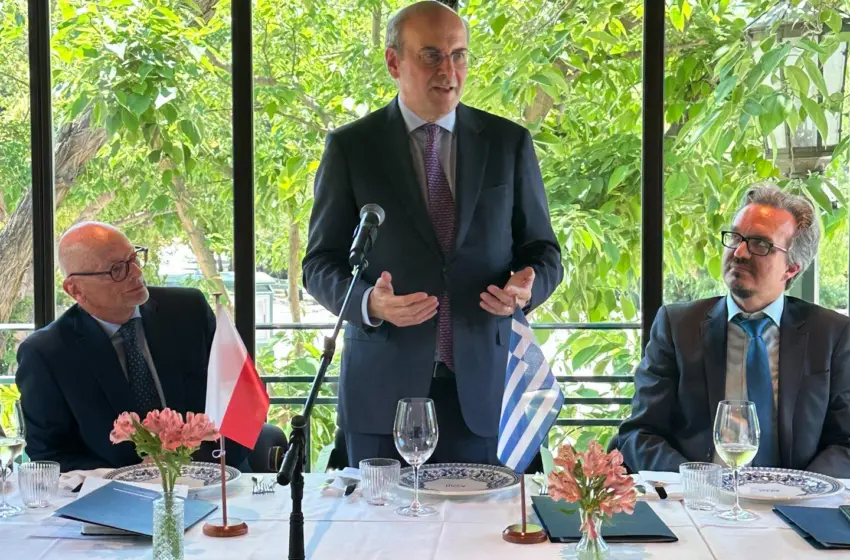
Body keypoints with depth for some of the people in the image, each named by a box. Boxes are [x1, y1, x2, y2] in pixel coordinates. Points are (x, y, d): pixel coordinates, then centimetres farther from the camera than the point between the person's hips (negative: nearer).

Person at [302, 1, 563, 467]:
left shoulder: (509, 143, 6)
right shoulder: (350, 147, 2)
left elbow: (541, 250, 11)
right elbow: (320, 263, 3)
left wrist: (527, 287, -12)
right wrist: (370, 303, -18)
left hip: (478, 388, 1)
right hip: (382, 389, -1)